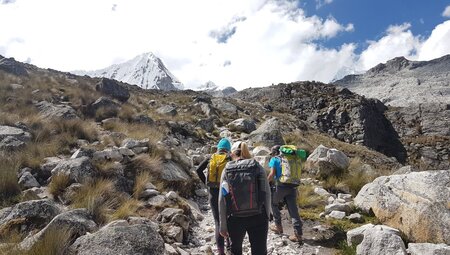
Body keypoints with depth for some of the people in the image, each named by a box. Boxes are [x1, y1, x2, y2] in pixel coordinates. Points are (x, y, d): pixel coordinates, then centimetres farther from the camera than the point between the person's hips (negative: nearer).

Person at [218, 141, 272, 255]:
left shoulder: (227, 170, -1)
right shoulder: (257, 168, -3)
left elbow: (222, 200, -3)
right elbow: (267, 193, -4)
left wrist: (223, 225, 3)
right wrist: (267, 216, 8)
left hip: (235, 219, 1)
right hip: (258, 218, -1)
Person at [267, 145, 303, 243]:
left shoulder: (274, 159, 3)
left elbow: (272, 174, -7)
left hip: (281, 186, -4)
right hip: (292, 186, 5)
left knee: (273, 204, 21)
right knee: (293, 210, 4)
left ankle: (278, 226, 23)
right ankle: (298, 234, 0)